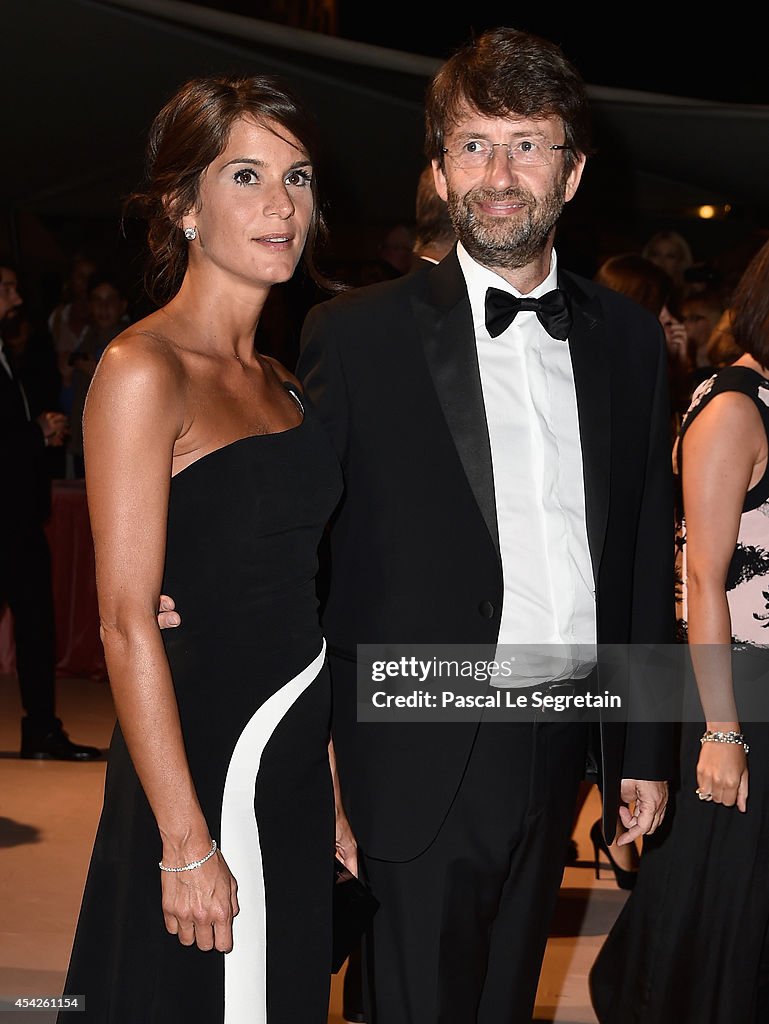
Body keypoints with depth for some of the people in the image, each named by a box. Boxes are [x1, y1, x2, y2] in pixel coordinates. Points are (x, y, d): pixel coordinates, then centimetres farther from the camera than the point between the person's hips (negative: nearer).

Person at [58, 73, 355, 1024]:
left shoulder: (277, 381, 13)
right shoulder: (142, 370, -13)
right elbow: (127, 622, -17)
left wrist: (333, 790, 14)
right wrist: (186, 843, -20)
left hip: (294, 763, 8)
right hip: (205, 759, -8)